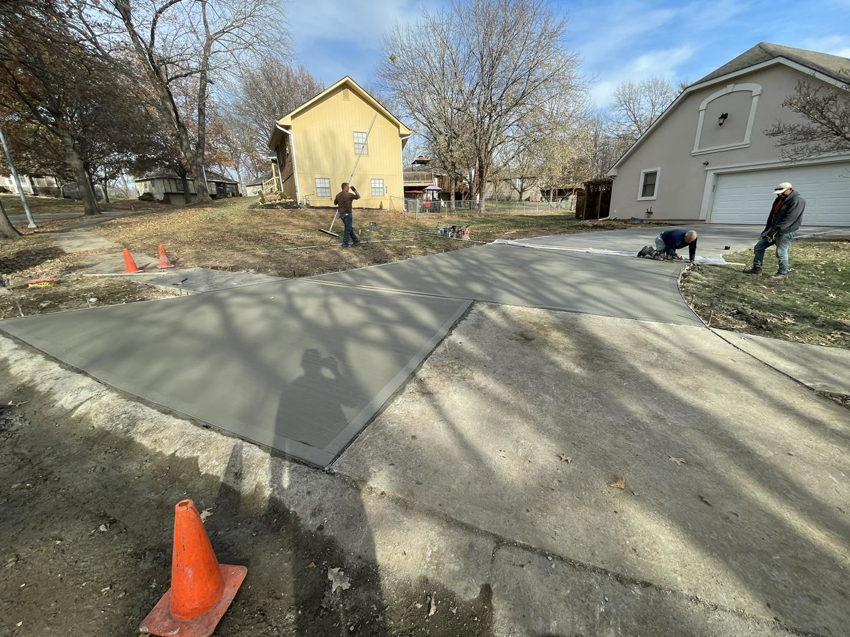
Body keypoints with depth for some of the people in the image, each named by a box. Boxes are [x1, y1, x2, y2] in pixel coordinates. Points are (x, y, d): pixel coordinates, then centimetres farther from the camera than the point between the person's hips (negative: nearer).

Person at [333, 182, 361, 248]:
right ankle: (345, 244, 3)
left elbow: (335, 203, 19)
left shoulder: (338, 195, 5)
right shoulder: (349, 195, -13)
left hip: (342, 214, 8)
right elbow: (358, 196, 0)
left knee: (349, 228, 17)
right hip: (347, 214, -7)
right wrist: (355, 190, 11)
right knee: (348, 229, 1)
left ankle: (356, 241, 25)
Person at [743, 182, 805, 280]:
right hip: (773, 230, 9)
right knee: (758, 247, 8)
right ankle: (756, 268, 16)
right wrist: (767, 228, 10)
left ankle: (783, 273, 7)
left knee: (781, 253, -6)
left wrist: (776, 229, -25)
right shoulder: (779, 199, 12)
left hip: (785, 232, -8)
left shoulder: (797, 201, -13)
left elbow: (789, 219, -21)